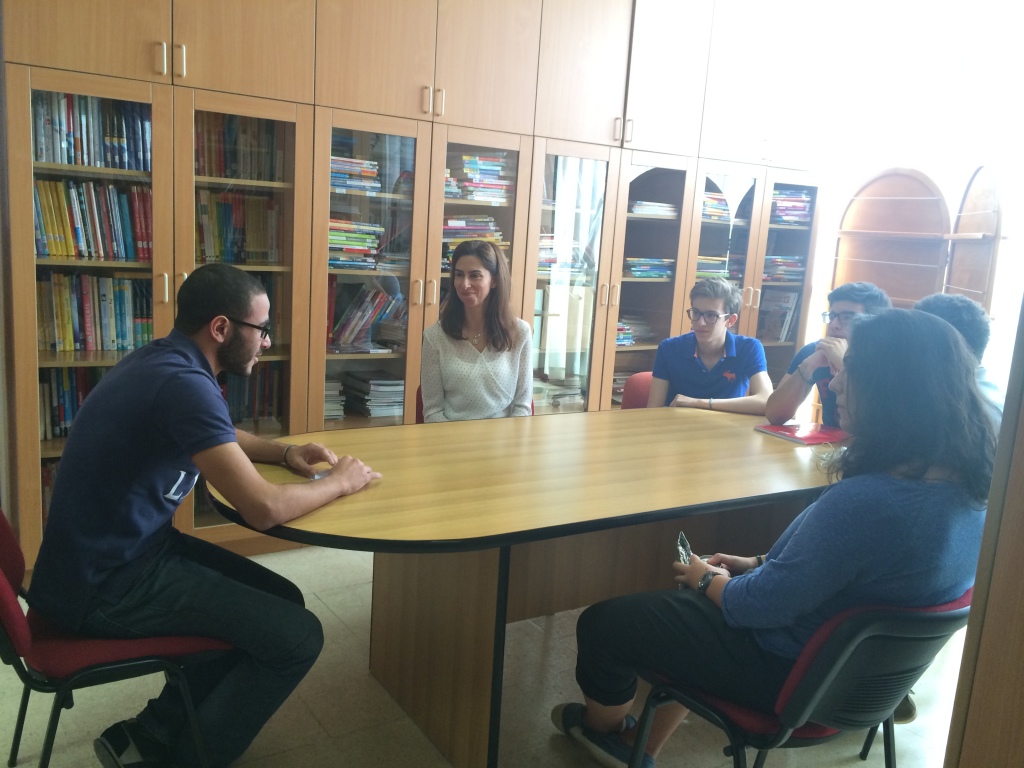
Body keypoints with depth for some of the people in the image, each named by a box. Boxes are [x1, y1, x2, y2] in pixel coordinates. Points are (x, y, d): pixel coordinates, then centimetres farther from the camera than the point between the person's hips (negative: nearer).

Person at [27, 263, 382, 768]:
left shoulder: (163, 362, 6)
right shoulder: (183, 383, -25)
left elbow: (221, 437, 26)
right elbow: (263, 509, -30)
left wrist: (285, 453, 8)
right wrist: (340, 482, -11)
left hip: (115, 552, 10)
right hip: (104, 588, -10)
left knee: (280, 600, 12)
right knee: (297, 637, -11)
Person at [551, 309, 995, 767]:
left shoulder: (863, 502, -36)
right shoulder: (967, 487, -7)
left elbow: (761, 605, -25)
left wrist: (709, 579, -5)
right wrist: (760, 564, 8)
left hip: (793, 678, -9)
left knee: (602, 623, 7)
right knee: (680, 601, 28)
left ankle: (601, 726, 39)